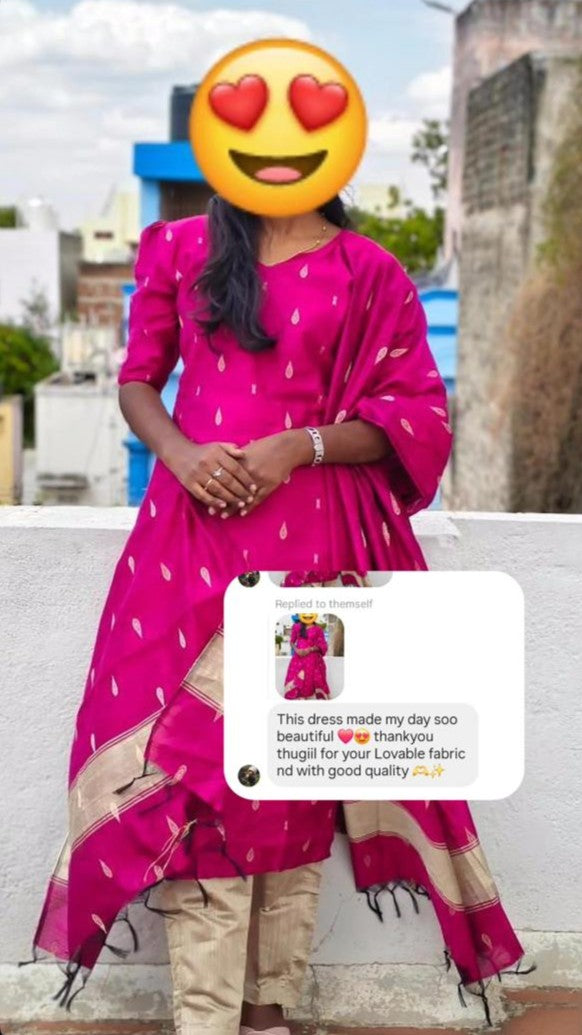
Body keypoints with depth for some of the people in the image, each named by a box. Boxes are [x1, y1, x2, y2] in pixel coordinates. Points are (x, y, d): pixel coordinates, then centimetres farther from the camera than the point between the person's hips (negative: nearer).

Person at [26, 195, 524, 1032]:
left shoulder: (366, 272, 5)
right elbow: (138, 379, 12)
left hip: (313, 545, -1)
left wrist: (300, 445, -13)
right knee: (195, 759, -6)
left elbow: (414, 416, 3)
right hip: (194, 535, 1)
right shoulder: (181, 248, 11)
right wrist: (178, 452, -9)